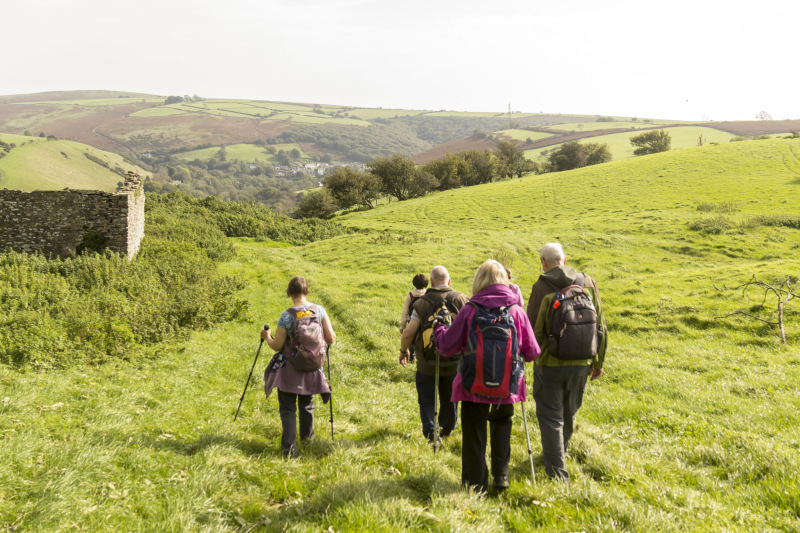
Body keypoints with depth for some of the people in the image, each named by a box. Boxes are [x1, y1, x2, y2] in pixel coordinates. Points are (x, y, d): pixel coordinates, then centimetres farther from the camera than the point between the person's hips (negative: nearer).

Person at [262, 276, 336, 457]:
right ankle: (307, 436, 42)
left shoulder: (286, 316, -15)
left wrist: (267, 337, 10)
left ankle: (289, 448, -5)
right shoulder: (319, 310, -7)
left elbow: (277, 346, -10)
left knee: (287, 407, 2)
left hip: (288, 368, -4)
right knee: (306, 403, 24)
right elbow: (331, 339, -6)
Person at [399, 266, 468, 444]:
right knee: (450, 397, 20)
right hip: (454, 362, 3)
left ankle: (431, 434, -1)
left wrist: (403, 351, 6)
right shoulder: (461, 299, -6)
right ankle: (447, 429, 35)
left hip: (427, 364, -3)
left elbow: (408, 333, -12)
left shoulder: (422, 303, -12)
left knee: (427, 399, 10)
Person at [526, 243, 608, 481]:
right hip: (581, 363, 5)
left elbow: (534, 329, -15)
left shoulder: (541, 287, -12)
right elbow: (600, 326, 5)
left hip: (550, 362, -4)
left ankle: (557, 472, 0)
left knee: (550, 416, 4)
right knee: (569, 412, 22)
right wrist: (598, 361, 13)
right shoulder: (588, 283, 2)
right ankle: (559, 452, 42)